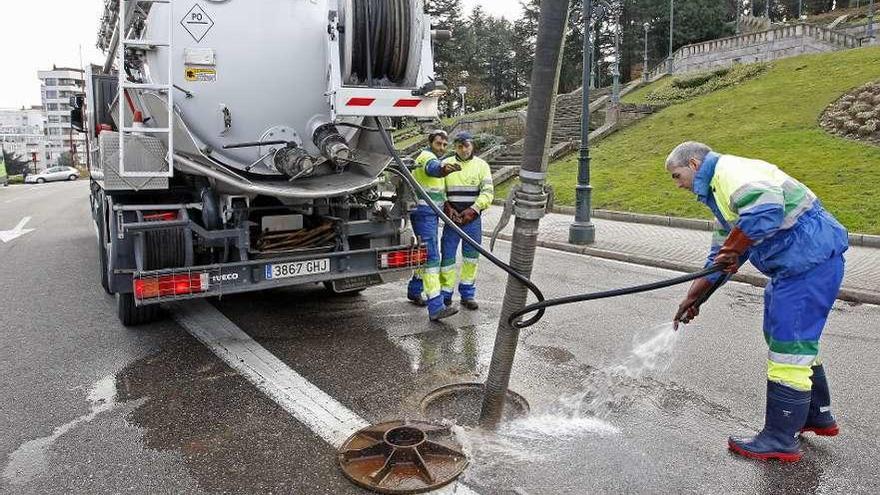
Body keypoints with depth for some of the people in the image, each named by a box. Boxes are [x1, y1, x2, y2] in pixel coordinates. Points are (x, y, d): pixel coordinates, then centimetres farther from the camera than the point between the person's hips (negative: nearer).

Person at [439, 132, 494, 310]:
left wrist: (473, 210, -18)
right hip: (451, 219, -1)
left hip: (473, 219, 1)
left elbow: (488, 192, -5)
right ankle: (445, 295, 11)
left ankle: (467, 294, 21)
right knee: (447, 256, 0)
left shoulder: (481, 165, 3)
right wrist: (447, 208, -11)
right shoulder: (445, 164, 3)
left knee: (471, 257, 8)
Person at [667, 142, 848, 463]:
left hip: (810, 262, -11)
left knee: (788, 346, -5)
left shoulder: (730, 170, -14)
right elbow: (720, 257, 25)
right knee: (797, 340, 22)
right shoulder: (718, 191, 20)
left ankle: (780, 440, 6)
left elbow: (766, 208, -34)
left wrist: (732, 250, -20)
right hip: (794, 266, 11)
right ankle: (817, 416, 37)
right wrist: (693, 297, 23)